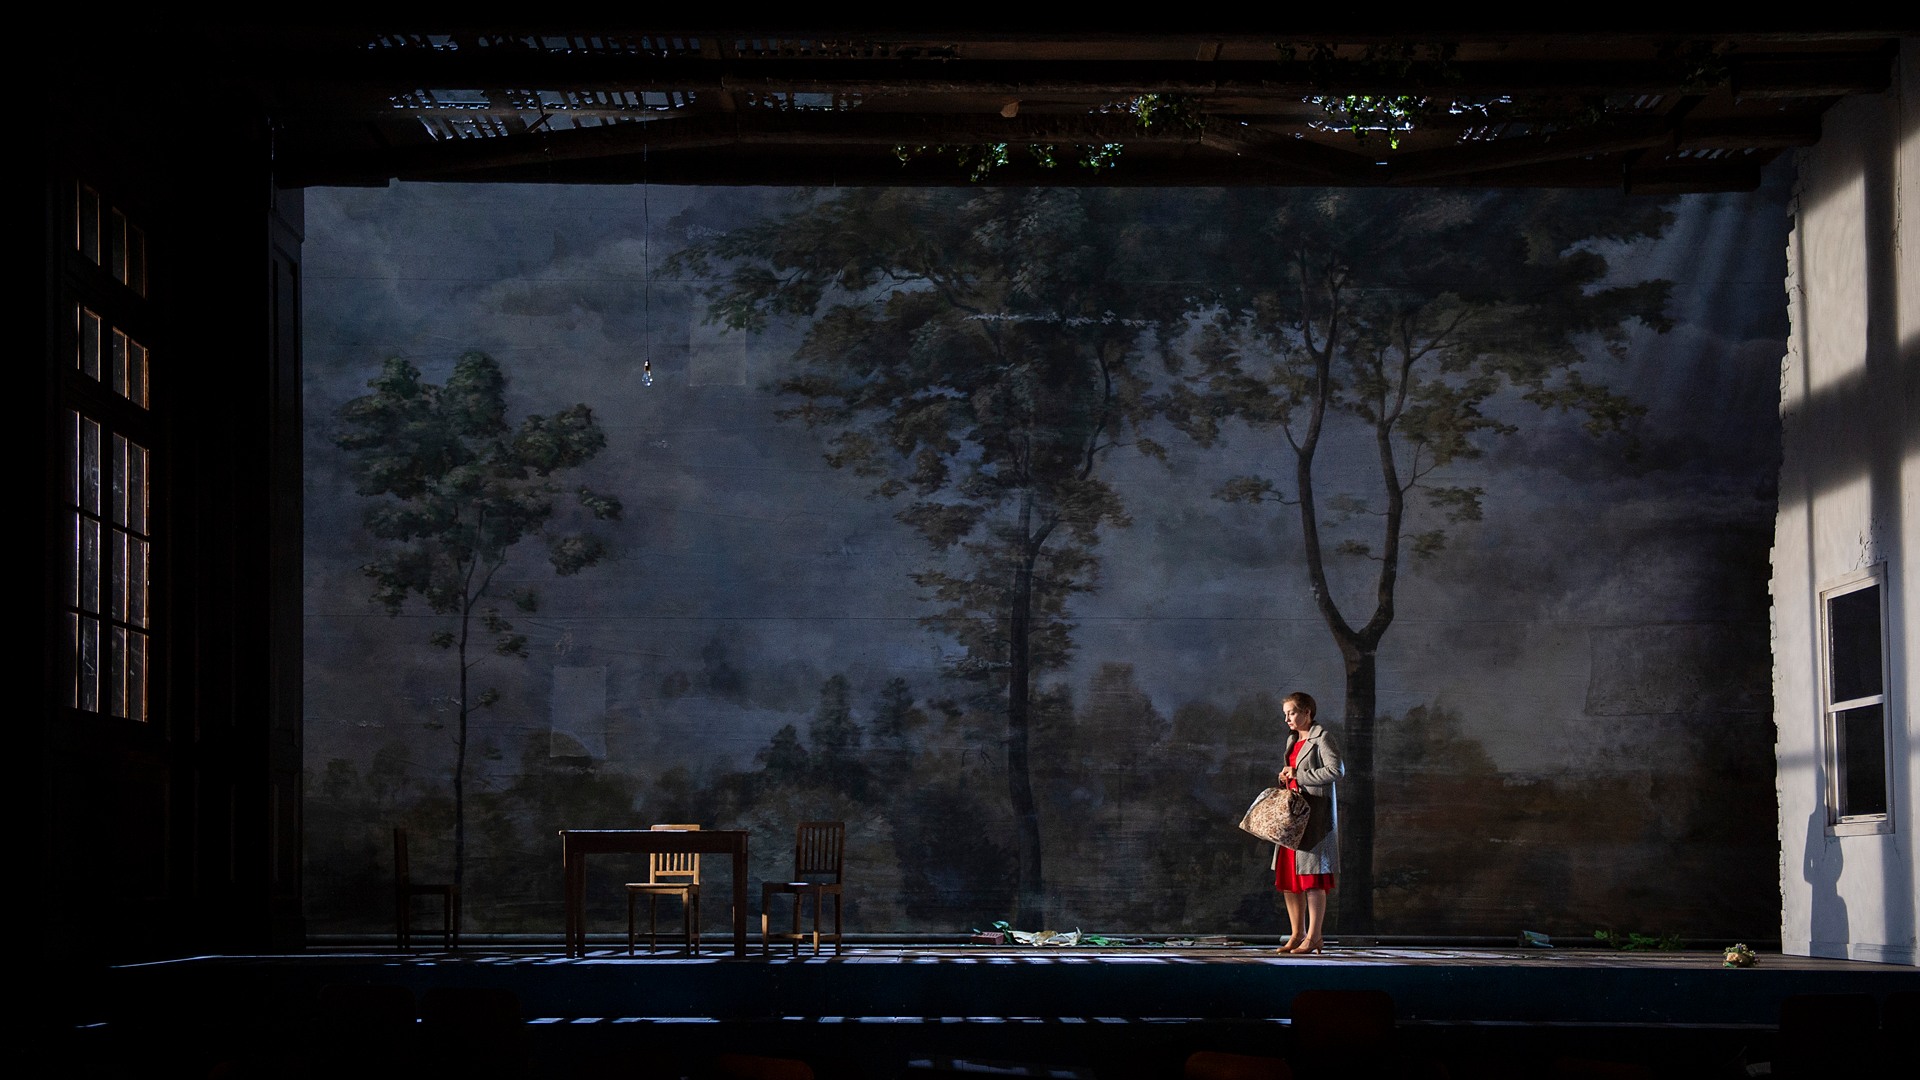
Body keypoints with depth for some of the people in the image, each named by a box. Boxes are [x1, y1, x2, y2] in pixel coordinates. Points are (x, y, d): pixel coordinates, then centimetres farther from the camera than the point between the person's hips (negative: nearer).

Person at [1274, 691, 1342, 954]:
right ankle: (1297, 934, 12)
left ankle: (1315, 936, -5)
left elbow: (1336, 770, -17)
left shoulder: (1322, 737, -6)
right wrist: (1286, 777, 7)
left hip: (1314, 814, -8)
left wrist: (1298, 775, -14)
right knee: (1288, 876, 6)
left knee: (1312, 875, -8)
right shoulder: (1292, 740, 19)